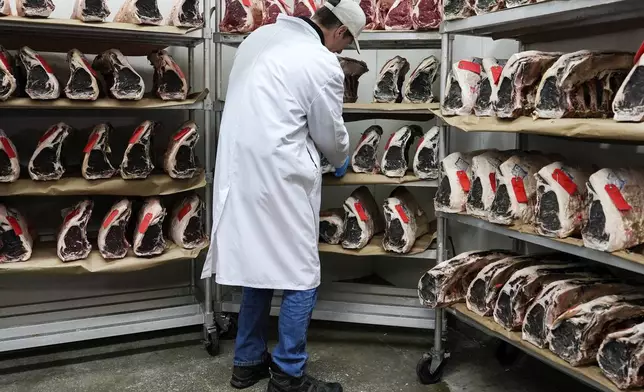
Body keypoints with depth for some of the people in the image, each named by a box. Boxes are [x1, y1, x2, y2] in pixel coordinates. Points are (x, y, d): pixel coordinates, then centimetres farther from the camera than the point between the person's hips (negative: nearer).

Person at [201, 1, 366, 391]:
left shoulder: (262, 36, 11)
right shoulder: (324, 64, -11)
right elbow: (331, 134, -1)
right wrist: (342, 161, 22)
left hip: (240, 170, 8)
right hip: (278, 178, -8)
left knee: (257, 266, 18)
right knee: (301, 277, 4)